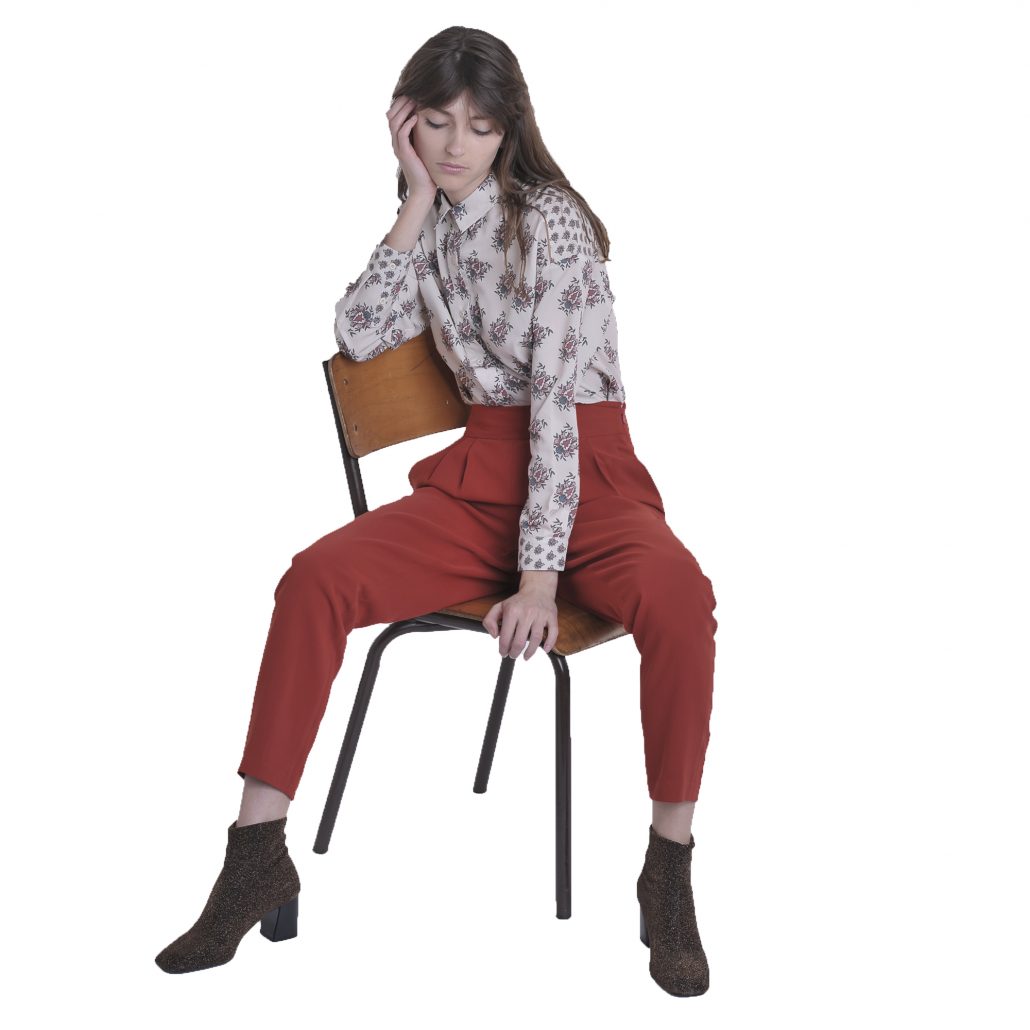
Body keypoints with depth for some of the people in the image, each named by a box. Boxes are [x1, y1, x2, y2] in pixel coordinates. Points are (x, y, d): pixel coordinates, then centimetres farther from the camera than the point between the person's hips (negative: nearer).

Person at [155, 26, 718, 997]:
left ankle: (669, 871, -21)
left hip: (587, 478, -4)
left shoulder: (550, 221, -9)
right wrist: (419, 203, -5)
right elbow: (357, 337, -3)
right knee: (316, 579, -20)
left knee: (677, 598, -36)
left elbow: (558, 396, -18)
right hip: (480, 475, 5)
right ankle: (259, 855, -13)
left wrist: (541, 575, -25)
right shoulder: (429, 226, 11)